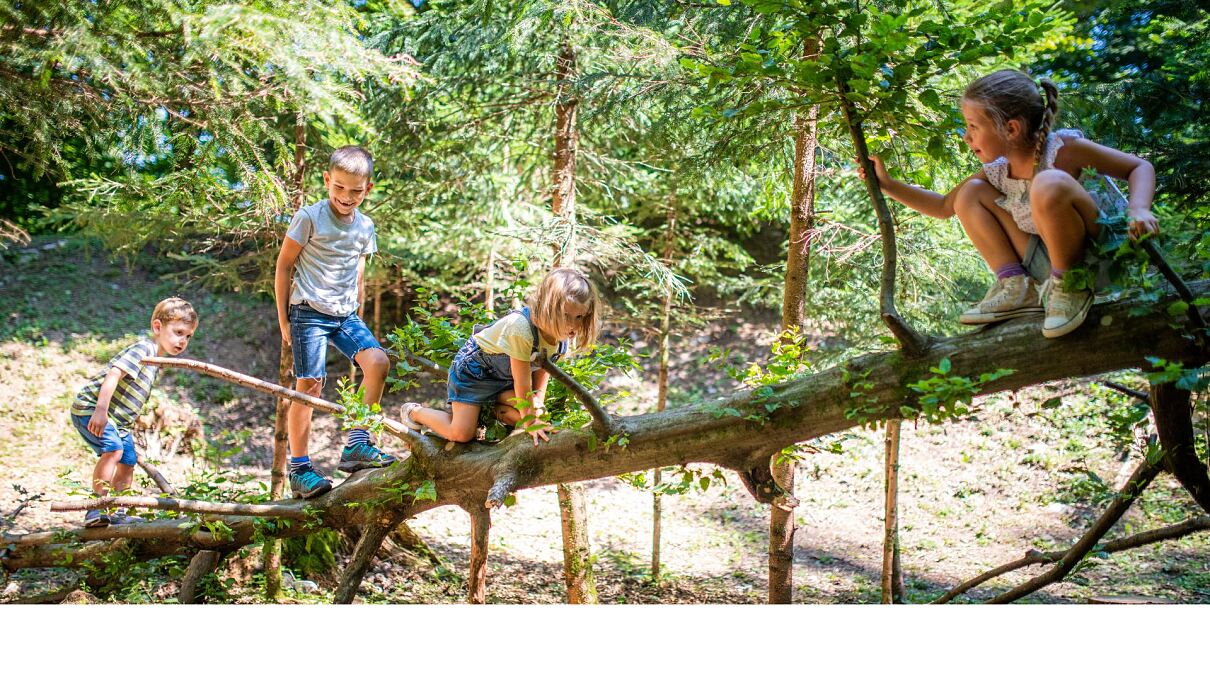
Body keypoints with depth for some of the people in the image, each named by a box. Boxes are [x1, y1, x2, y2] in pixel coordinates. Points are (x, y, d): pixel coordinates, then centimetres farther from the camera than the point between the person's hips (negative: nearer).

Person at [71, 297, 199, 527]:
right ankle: (96, 510, -29)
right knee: (113, 450, -28)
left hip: (118, 419, 10)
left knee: (128, 462, 14)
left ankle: (118, 513, 27)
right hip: (90, 408, -10)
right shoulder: (143, 348, -18)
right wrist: (101, 411, -40)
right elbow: (114, 374, -31)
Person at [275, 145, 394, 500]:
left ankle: (356, 446, -4)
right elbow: (284, 266, -2)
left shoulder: (365, 226, 9)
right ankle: (299, 469, -1)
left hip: (345, 315, 5)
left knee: (377, 361, -13)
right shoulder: (309, 218, -7)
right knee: (309, 384, -9)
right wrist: (283, 318, -2)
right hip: (310, 312, -5)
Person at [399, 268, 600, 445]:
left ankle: (491, 408, 16)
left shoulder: (565, 335, -17)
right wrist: (529, 421, -20)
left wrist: (537, 406, -11)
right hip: (473, 367, -7)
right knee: (461, 434, -12)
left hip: (505, 378, 7)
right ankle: (414, 412, 14)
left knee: (533, 412, -11)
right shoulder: (521, 328, -40)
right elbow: (522, 383, -30)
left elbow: (541, 370, -3)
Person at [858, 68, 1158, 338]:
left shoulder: (1064, 148, -16)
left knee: (1049, 183, -34)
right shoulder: (997, 173, 2)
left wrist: (1139, 210, -29)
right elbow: (943, 207, 15)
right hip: (1052, 264, 7)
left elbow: (1140, 167, -9)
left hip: (1102, 254, -6)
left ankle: (1071, 286, -16)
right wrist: (887, 184, 7)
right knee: (971, 193, 4)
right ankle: (1016, 288, -4)